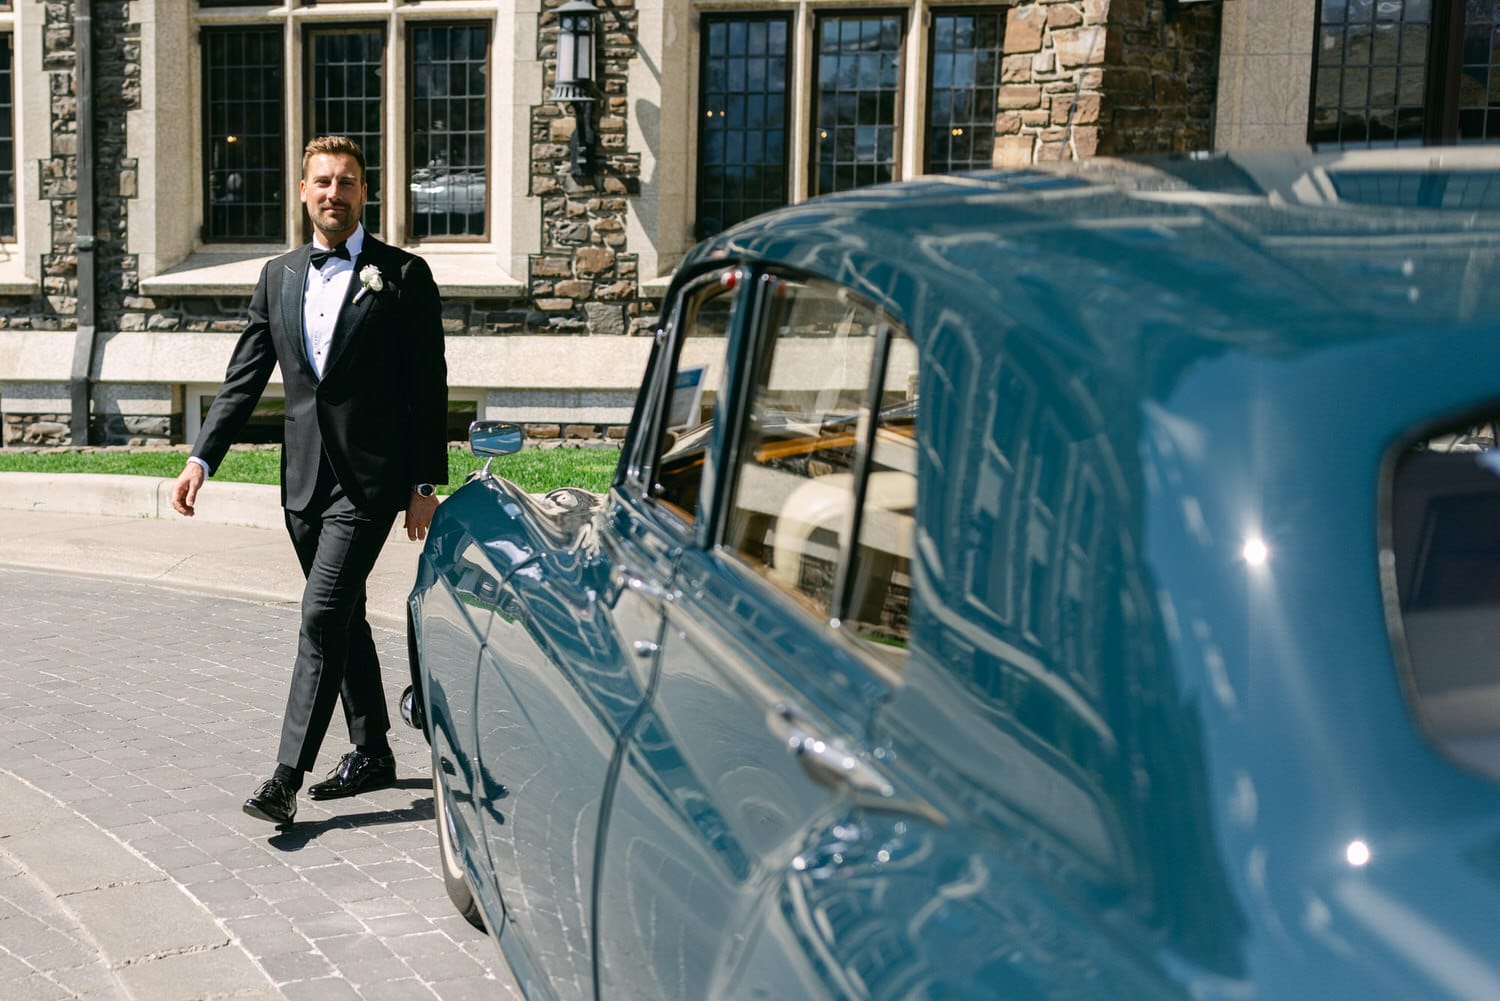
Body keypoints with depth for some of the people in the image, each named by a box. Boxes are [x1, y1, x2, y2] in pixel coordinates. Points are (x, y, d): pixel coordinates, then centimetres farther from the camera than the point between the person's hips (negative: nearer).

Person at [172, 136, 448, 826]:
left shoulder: (403, 275, -3)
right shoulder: (278, 277, 12)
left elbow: (429, 386, -4)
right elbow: (244, 378, 12)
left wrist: (427, 485, -8)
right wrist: (202, 458, 1)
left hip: (368, 479, -6)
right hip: (305, 479, 6)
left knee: (322, 618, -12)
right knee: (343, 619, 14)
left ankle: (287, 776, -8)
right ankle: (372, 754, 28)